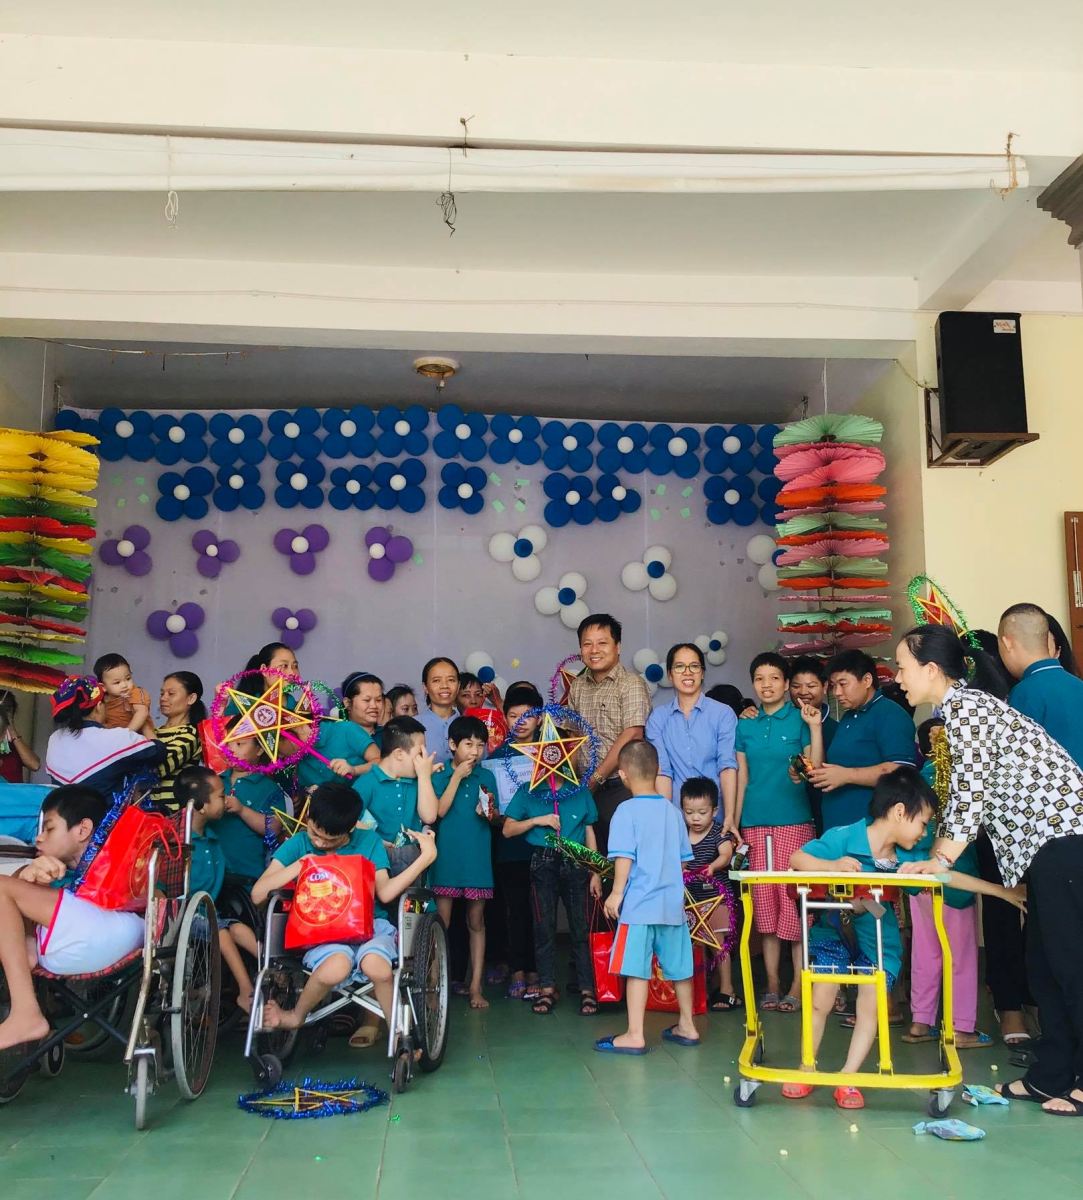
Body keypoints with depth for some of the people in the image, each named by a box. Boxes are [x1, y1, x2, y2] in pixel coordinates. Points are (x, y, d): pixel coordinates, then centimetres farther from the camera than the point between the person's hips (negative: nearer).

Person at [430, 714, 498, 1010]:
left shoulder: (487, 777, 8)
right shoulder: (440, 776, 0)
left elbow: (497, 818, 12)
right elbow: (439, 811, -14)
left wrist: (489, 812, -11)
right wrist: (457, 777, -13)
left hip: (478, 858, 3)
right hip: (447, 857, -2)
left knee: (476, 921, 7)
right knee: (441, 922, 0)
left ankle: (476, 986, 13)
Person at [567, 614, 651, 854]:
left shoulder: (631, 684, -7)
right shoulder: (577, 685, 13)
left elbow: (632, 736, -15)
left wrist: (597, 778, -13)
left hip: (619, 786, -5)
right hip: (586, 787, 6)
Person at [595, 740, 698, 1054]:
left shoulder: (627, 811, -9)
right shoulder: (672, 810, 8)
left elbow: (624, 856, -15)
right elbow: (683, 858, 14)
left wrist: (616, 893, -8)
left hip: (639, 905, -6)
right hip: (673, 903, 6)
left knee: (637, 969, -2)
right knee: (679, 967, 15)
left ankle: (634, 1035, 1)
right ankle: (687, 1026, 27)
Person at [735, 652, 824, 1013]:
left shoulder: (800, 720, 1)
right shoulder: (746, 726, 12)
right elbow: (741, 778, 13)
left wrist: (815, 728, -14)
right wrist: (732, 826, 10)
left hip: (794, 821, -4)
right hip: (755, 824, 4)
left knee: (793, 901, -4)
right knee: (764, 902, 6)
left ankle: (798, 987, 5)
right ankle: (772, 984, 14)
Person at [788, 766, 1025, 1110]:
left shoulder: (908, 858, -5)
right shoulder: (842, 837, -21)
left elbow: (951, 877, 5)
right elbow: (797, 859, -22)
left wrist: (1008, 893, 10)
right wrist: (832, 866, -41)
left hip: (879, 941, 4)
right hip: (834, 931, -4)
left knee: (870, 1006, -3)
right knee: (821, 1000, -2)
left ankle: (848, 1077, 9)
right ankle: (806, 1069, 16)